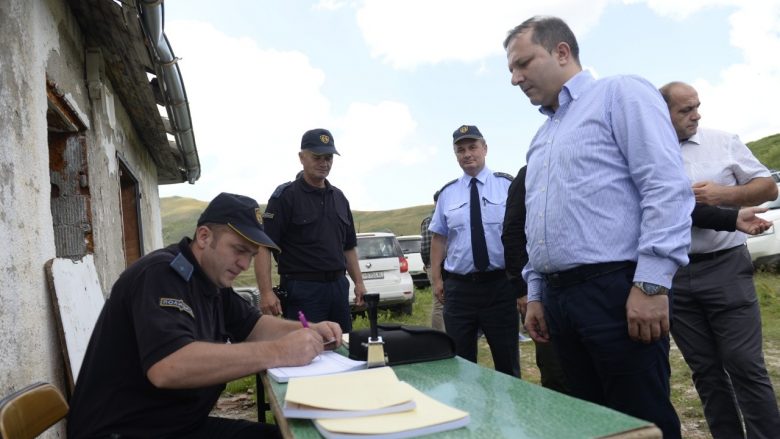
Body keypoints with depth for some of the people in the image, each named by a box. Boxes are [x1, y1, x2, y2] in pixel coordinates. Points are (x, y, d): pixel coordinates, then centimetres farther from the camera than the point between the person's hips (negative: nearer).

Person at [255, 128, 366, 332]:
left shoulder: (339, 197, 13)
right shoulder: (285, 196, -6)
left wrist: (359, 282, 10)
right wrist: (266, 292, -21)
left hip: (339, 287, 6)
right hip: (302, 289, -6)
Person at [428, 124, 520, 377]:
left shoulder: (506, 185, 0)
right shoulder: (447, 193, 8)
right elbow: (438, 238, 9)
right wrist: (436, 278, 3)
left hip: (500, 284, -2)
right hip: (459, 287, 2)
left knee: (507, 359, 10)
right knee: (460, 362, 10)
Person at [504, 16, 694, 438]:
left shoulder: (621, 94, 0)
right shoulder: (541, 139, 22)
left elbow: (667, 187, -12)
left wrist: (651, 284, -19)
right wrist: (536, 293, 17)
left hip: (615, 289, -7)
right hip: (558, 297, 8)